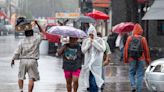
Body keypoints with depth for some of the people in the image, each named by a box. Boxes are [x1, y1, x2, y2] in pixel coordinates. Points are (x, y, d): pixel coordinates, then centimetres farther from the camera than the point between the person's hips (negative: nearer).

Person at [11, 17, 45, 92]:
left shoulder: (22, 41, -2)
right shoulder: (36, 39, -2)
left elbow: (17, 52, -2)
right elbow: (42, 33, 18)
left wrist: (13, 60, 12)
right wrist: (37, 24, 22)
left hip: (23, 60, 1)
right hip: (32, 61, -1)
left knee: (21, 77, 16)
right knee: (31, 79, -3)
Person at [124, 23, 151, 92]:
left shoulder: (129, 38, -2)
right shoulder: (143, 39, -6)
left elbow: (126, 49, -1)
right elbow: (146, 50, -2)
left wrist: (125, 58, 8)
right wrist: (147, 60, 9)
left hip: (131, 59, 1)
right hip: (141, 59, -1)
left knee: (131, 73, 16)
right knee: (140, 75, 5)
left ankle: (133, 86, -3)